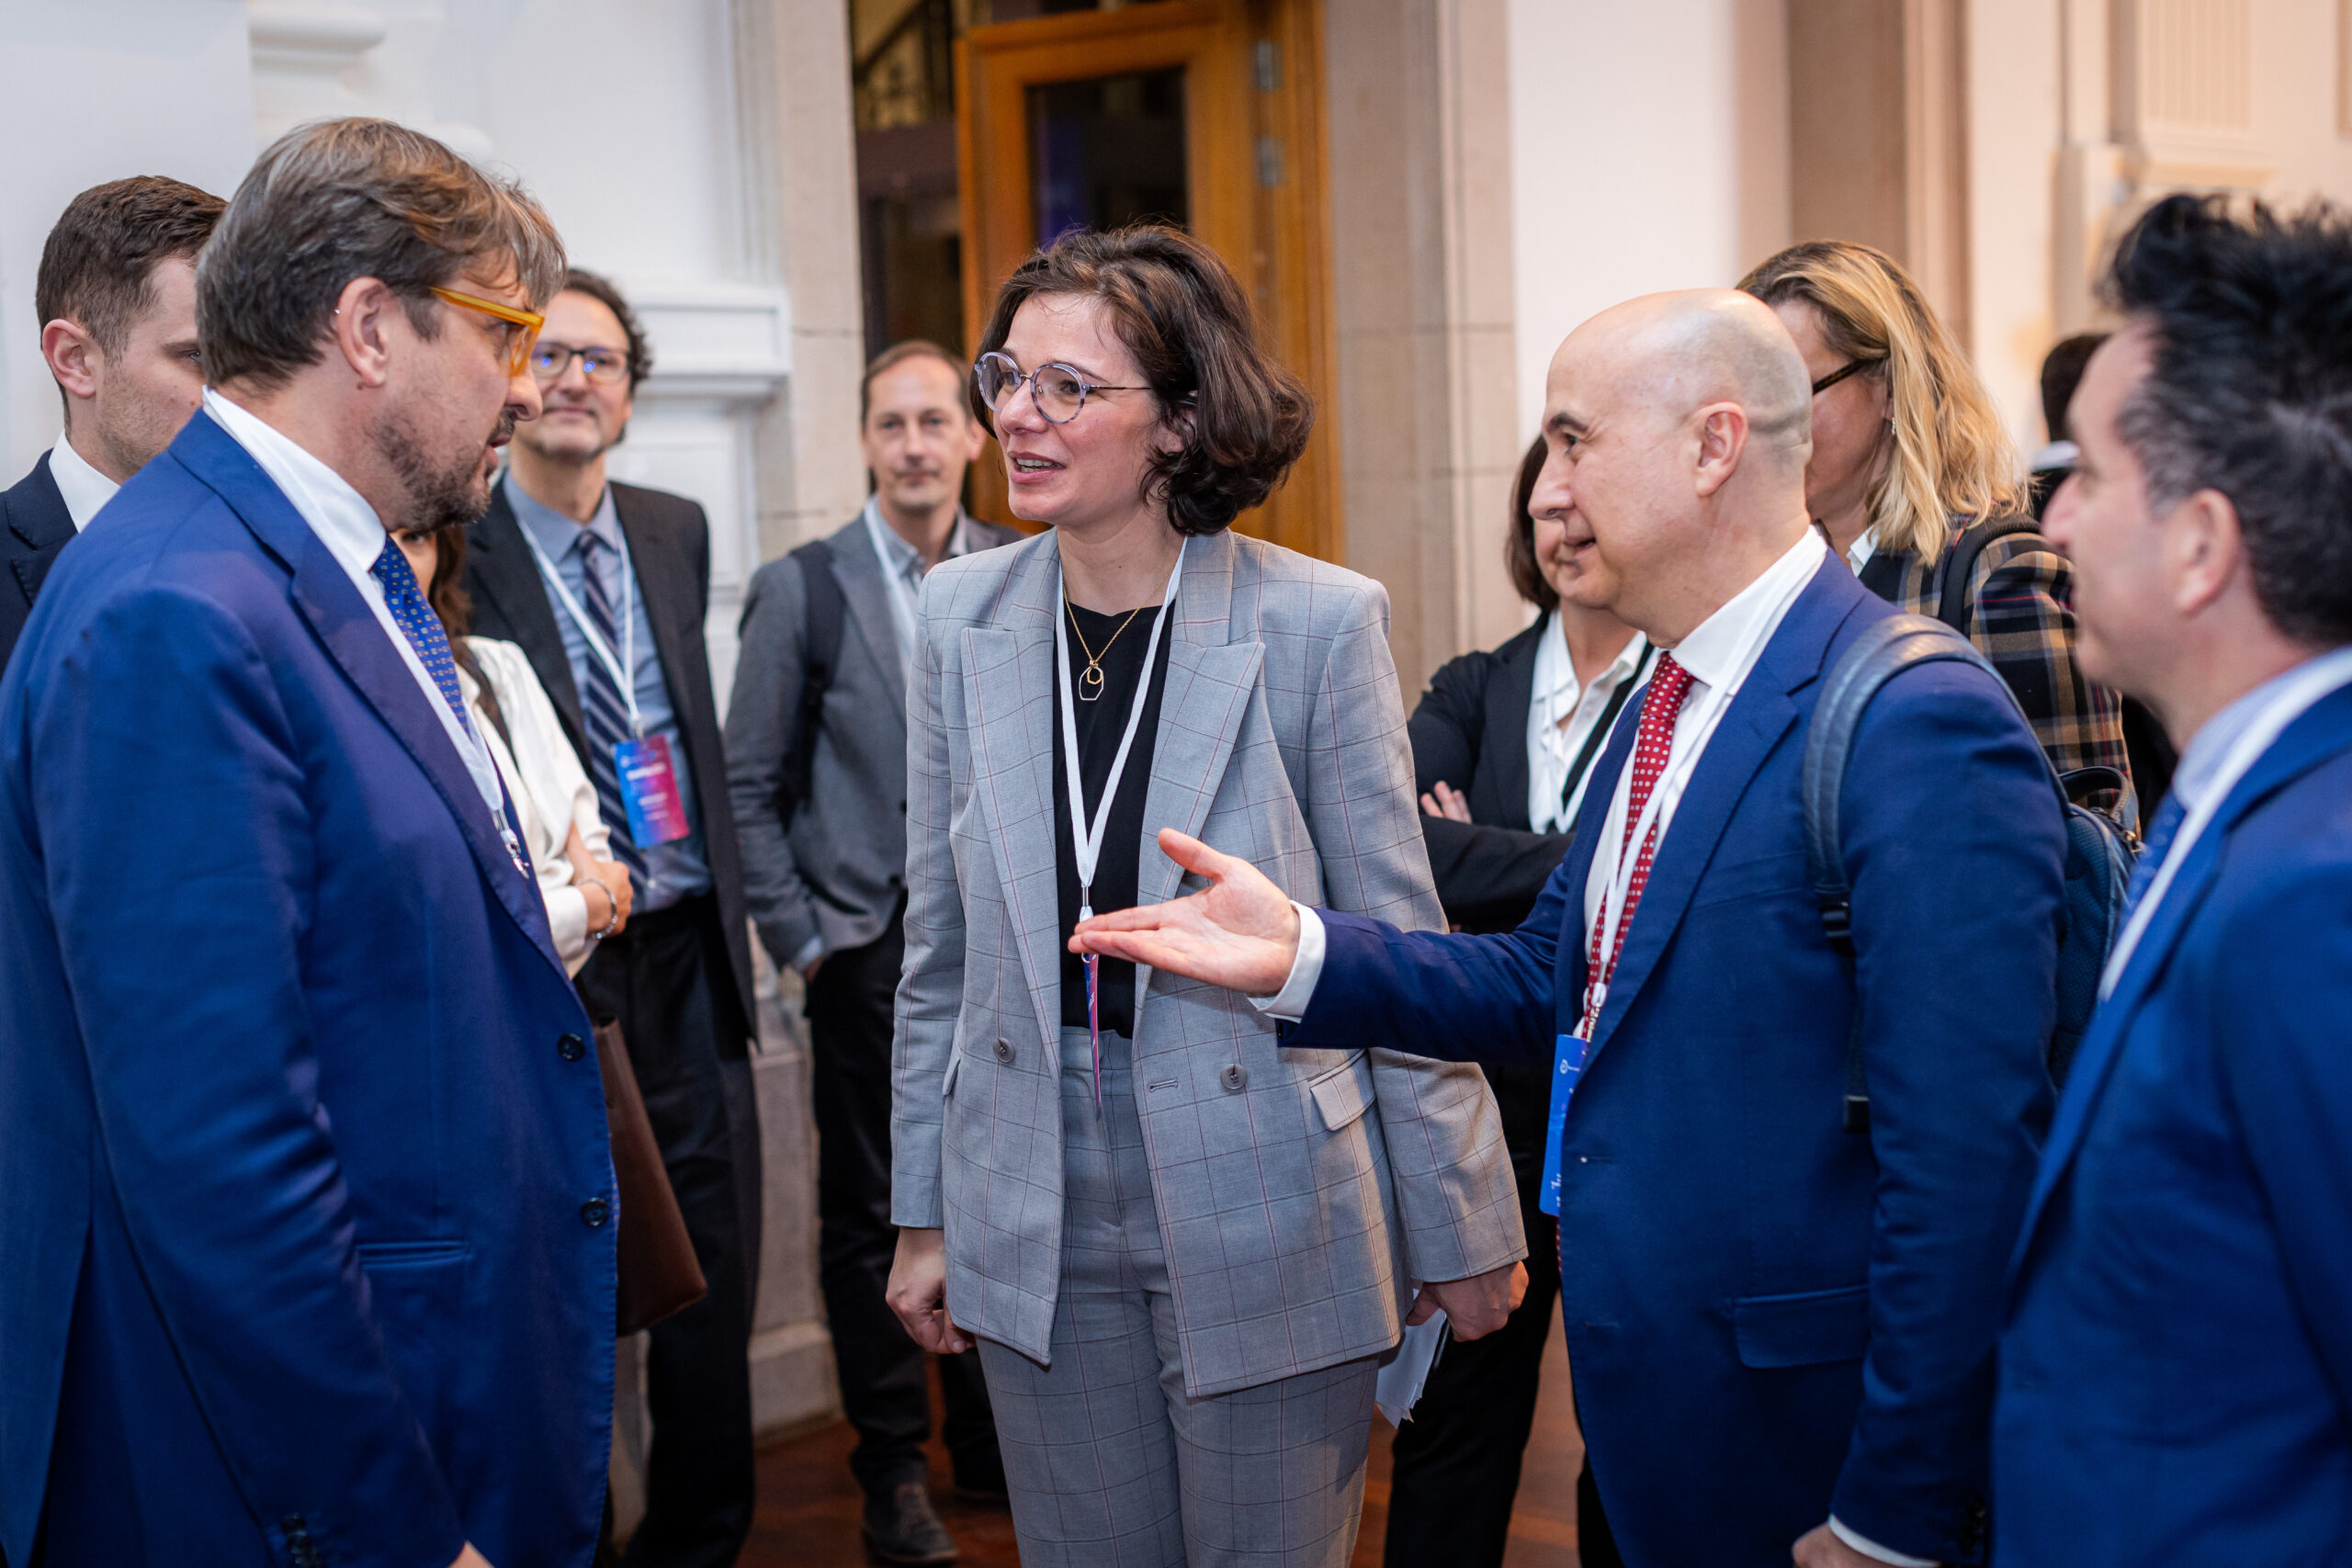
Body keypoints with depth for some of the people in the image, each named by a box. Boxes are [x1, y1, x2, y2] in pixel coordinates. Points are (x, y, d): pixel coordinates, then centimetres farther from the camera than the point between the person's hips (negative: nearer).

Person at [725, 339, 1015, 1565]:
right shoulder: (801, 588, -4)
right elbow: (749, 786, -2)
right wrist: (797, 939, -6)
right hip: (873, 947, -2)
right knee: (870, 1216, 6)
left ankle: (992, 1441, 28)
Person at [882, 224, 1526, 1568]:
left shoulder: (1320, 622, -12)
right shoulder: (963, 616, 1)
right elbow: (943, 947, 8)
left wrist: (1463, 1230, -2)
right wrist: (925, 1214, 9)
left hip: (1262, 1207, -3)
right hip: (1039, 1224, 4)